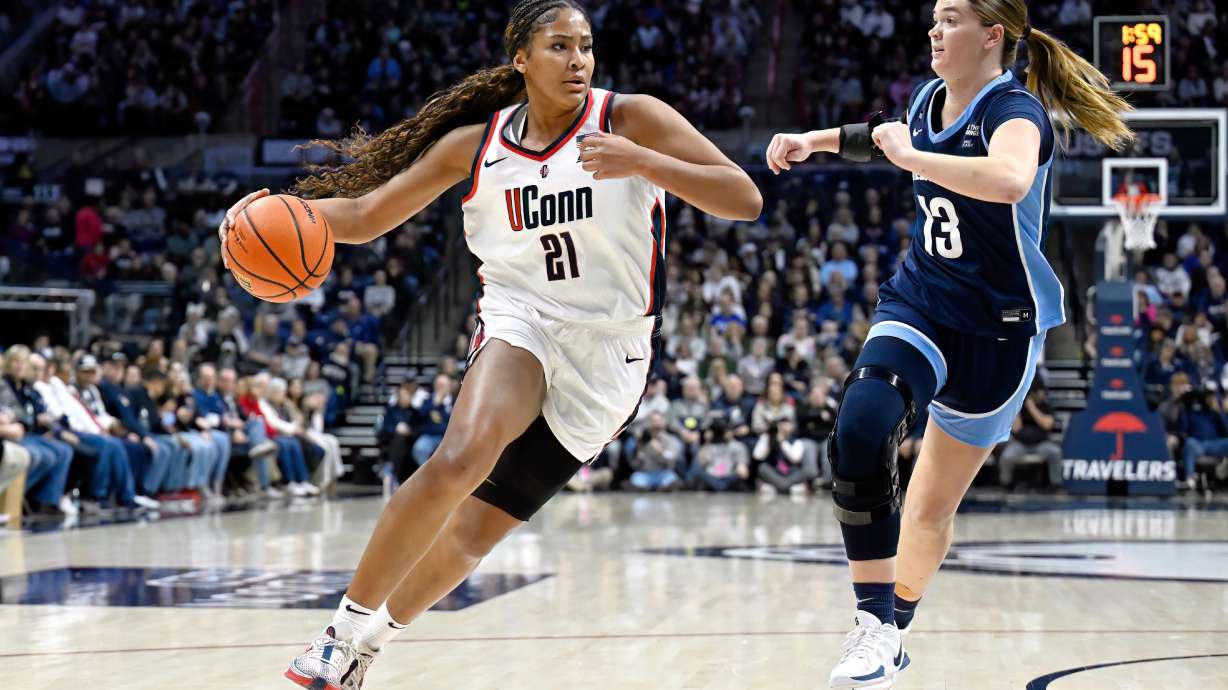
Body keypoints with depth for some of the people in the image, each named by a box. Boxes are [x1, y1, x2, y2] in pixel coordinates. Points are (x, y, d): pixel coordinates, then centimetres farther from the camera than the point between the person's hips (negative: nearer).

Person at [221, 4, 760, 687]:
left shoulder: (631, 119, -9)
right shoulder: (476, 144, 0)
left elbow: (746, 201, -17)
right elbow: (364, 215, 6)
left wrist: (641, 162, -31)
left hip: (606, 353, -1)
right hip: (521, 321, 1)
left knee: (475, 530, 2)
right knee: (461, 459, -31)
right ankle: (350, 624, -19)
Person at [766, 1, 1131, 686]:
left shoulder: (1015, 109, -19)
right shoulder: (928, 98, 3)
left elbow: (1008, 179, -44)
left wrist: (911, 156, -35)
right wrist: (818, 139, 25)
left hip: (997, 328, -4)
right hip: (918, 305, 4)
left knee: (933, 505, 9)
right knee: (860, 429, -26)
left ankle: (891, 633, 33)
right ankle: (876, 624, -20)